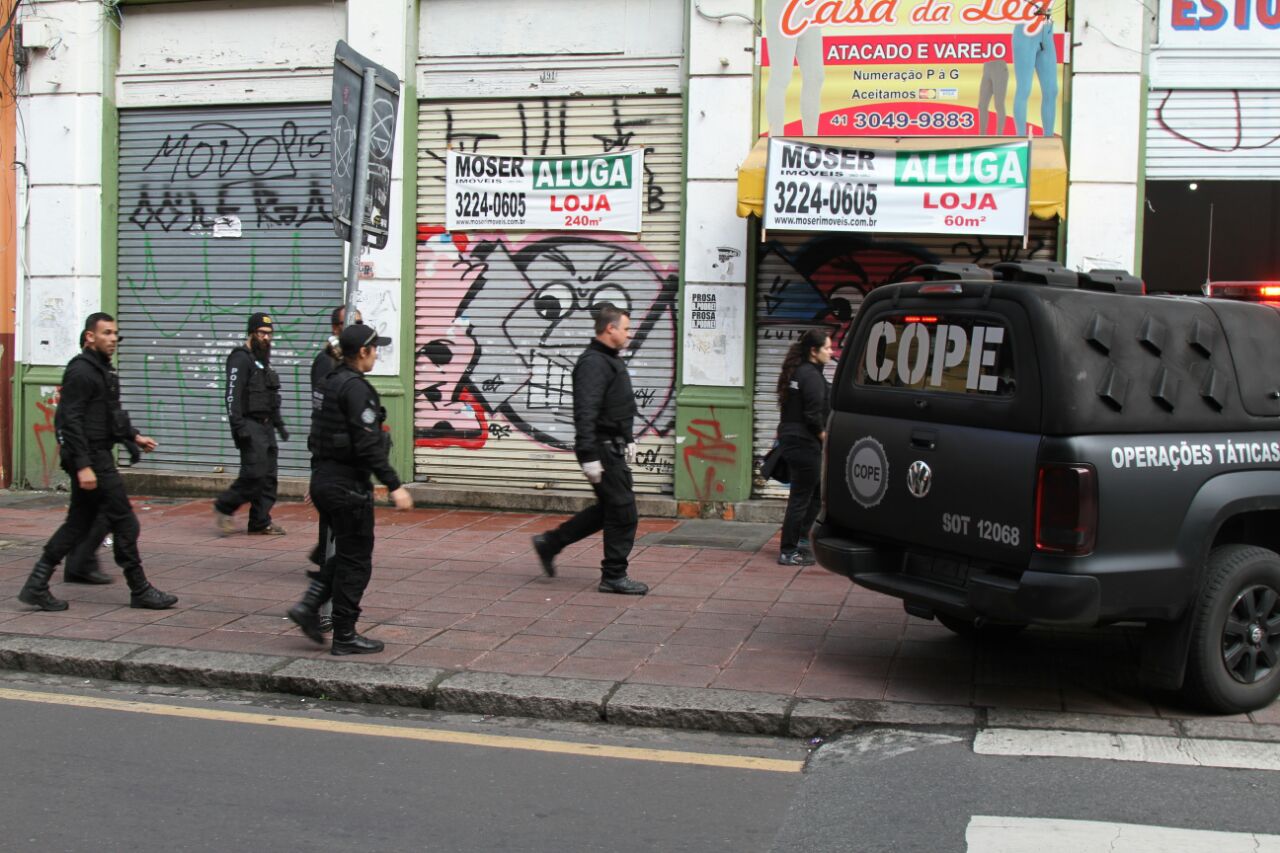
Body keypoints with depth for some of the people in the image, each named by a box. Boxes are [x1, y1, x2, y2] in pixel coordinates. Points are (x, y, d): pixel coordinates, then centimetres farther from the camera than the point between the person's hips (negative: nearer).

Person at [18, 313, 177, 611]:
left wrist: (133, 436, 19)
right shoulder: (80, 371, -15)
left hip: (99, 455, 10)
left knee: (79, 523, 12)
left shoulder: (103, 369, 16)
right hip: (89, 457, -10)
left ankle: (37, 585, 15)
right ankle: (140, 590, 4)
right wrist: (82, 466, -23)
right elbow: (71, 422, -20)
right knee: (123, 521, -4)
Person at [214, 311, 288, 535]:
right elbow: (233, 395, -17)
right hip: (251, 426, -9)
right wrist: (238, 426, -24)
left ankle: (260, 523, 10)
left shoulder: (264, 360, 20)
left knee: (268, 476, 6)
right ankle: (223, 508, 3)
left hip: (266, 426, 9)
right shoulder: (241, 359, -9)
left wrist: (279, 424, 24)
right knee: (254, 473, -14)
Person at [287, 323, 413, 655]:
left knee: (346, 553, 20)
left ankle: (309, 605, 9)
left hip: (323, 478, 9)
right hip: (348, 484, -9)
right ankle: (344, 637, 8)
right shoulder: (355, 388, -17)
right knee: (355, 561, 1)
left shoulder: (331, 382, 12)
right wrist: (394, 486, -24)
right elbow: (368, 444, -24)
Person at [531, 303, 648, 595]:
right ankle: (614, 576, 7)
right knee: (623, 513, -4)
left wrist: (628, 440, 26)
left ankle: (550, 543, 23)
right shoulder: (593, 363, -18)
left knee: (608, 509, 16)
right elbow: (585, 414, -25)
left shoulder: (611, 360, 17)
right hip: (604, 450, -11)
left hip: (613, 448, 11)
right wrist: (589, 457, -28)